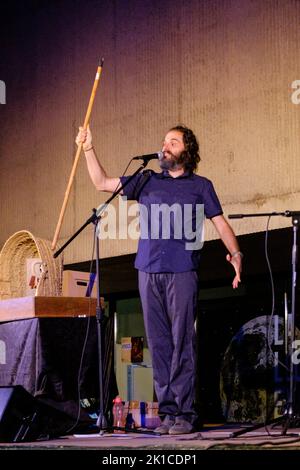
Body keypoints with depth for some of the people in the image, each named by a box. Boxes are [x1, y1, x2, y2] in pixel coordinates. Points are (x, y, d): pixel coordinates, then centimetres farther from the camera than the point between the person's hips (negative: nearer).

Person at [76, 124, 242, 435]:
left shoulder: (200, 186, 11)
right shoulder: (147, 181, 18)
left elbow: (221, 224, 7)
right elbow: (102, 183, 22)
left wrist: (235, 253, -9)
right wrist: (88, 149, 15)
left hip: (182, 272, -3)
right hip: (148, 272, 3)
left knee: (182, 343, -8)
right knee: (158, 344, 2)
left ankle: (184, 412, -7)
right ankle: (167, 410, 5)